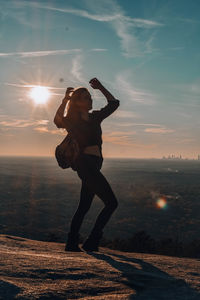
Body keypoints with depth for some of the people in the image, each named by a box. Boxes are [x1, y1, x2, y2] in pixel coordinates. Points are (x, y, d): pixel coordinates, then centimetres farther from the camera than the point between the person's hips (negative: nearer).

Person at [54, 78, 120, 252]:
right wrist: (65, 99, -16)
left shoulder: (95, 117, 17)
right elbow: (58, 121, -22)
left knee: (84, 206, 11)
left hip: (93, 165, 9)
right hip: (86, 163, -9)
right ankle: (91, 242, -7)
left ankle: (72, 242, 17)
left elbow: (113, 103, 24)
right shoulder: (72, 120, -2)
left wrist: (100, 87, 18)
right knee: (111, 203, -10)